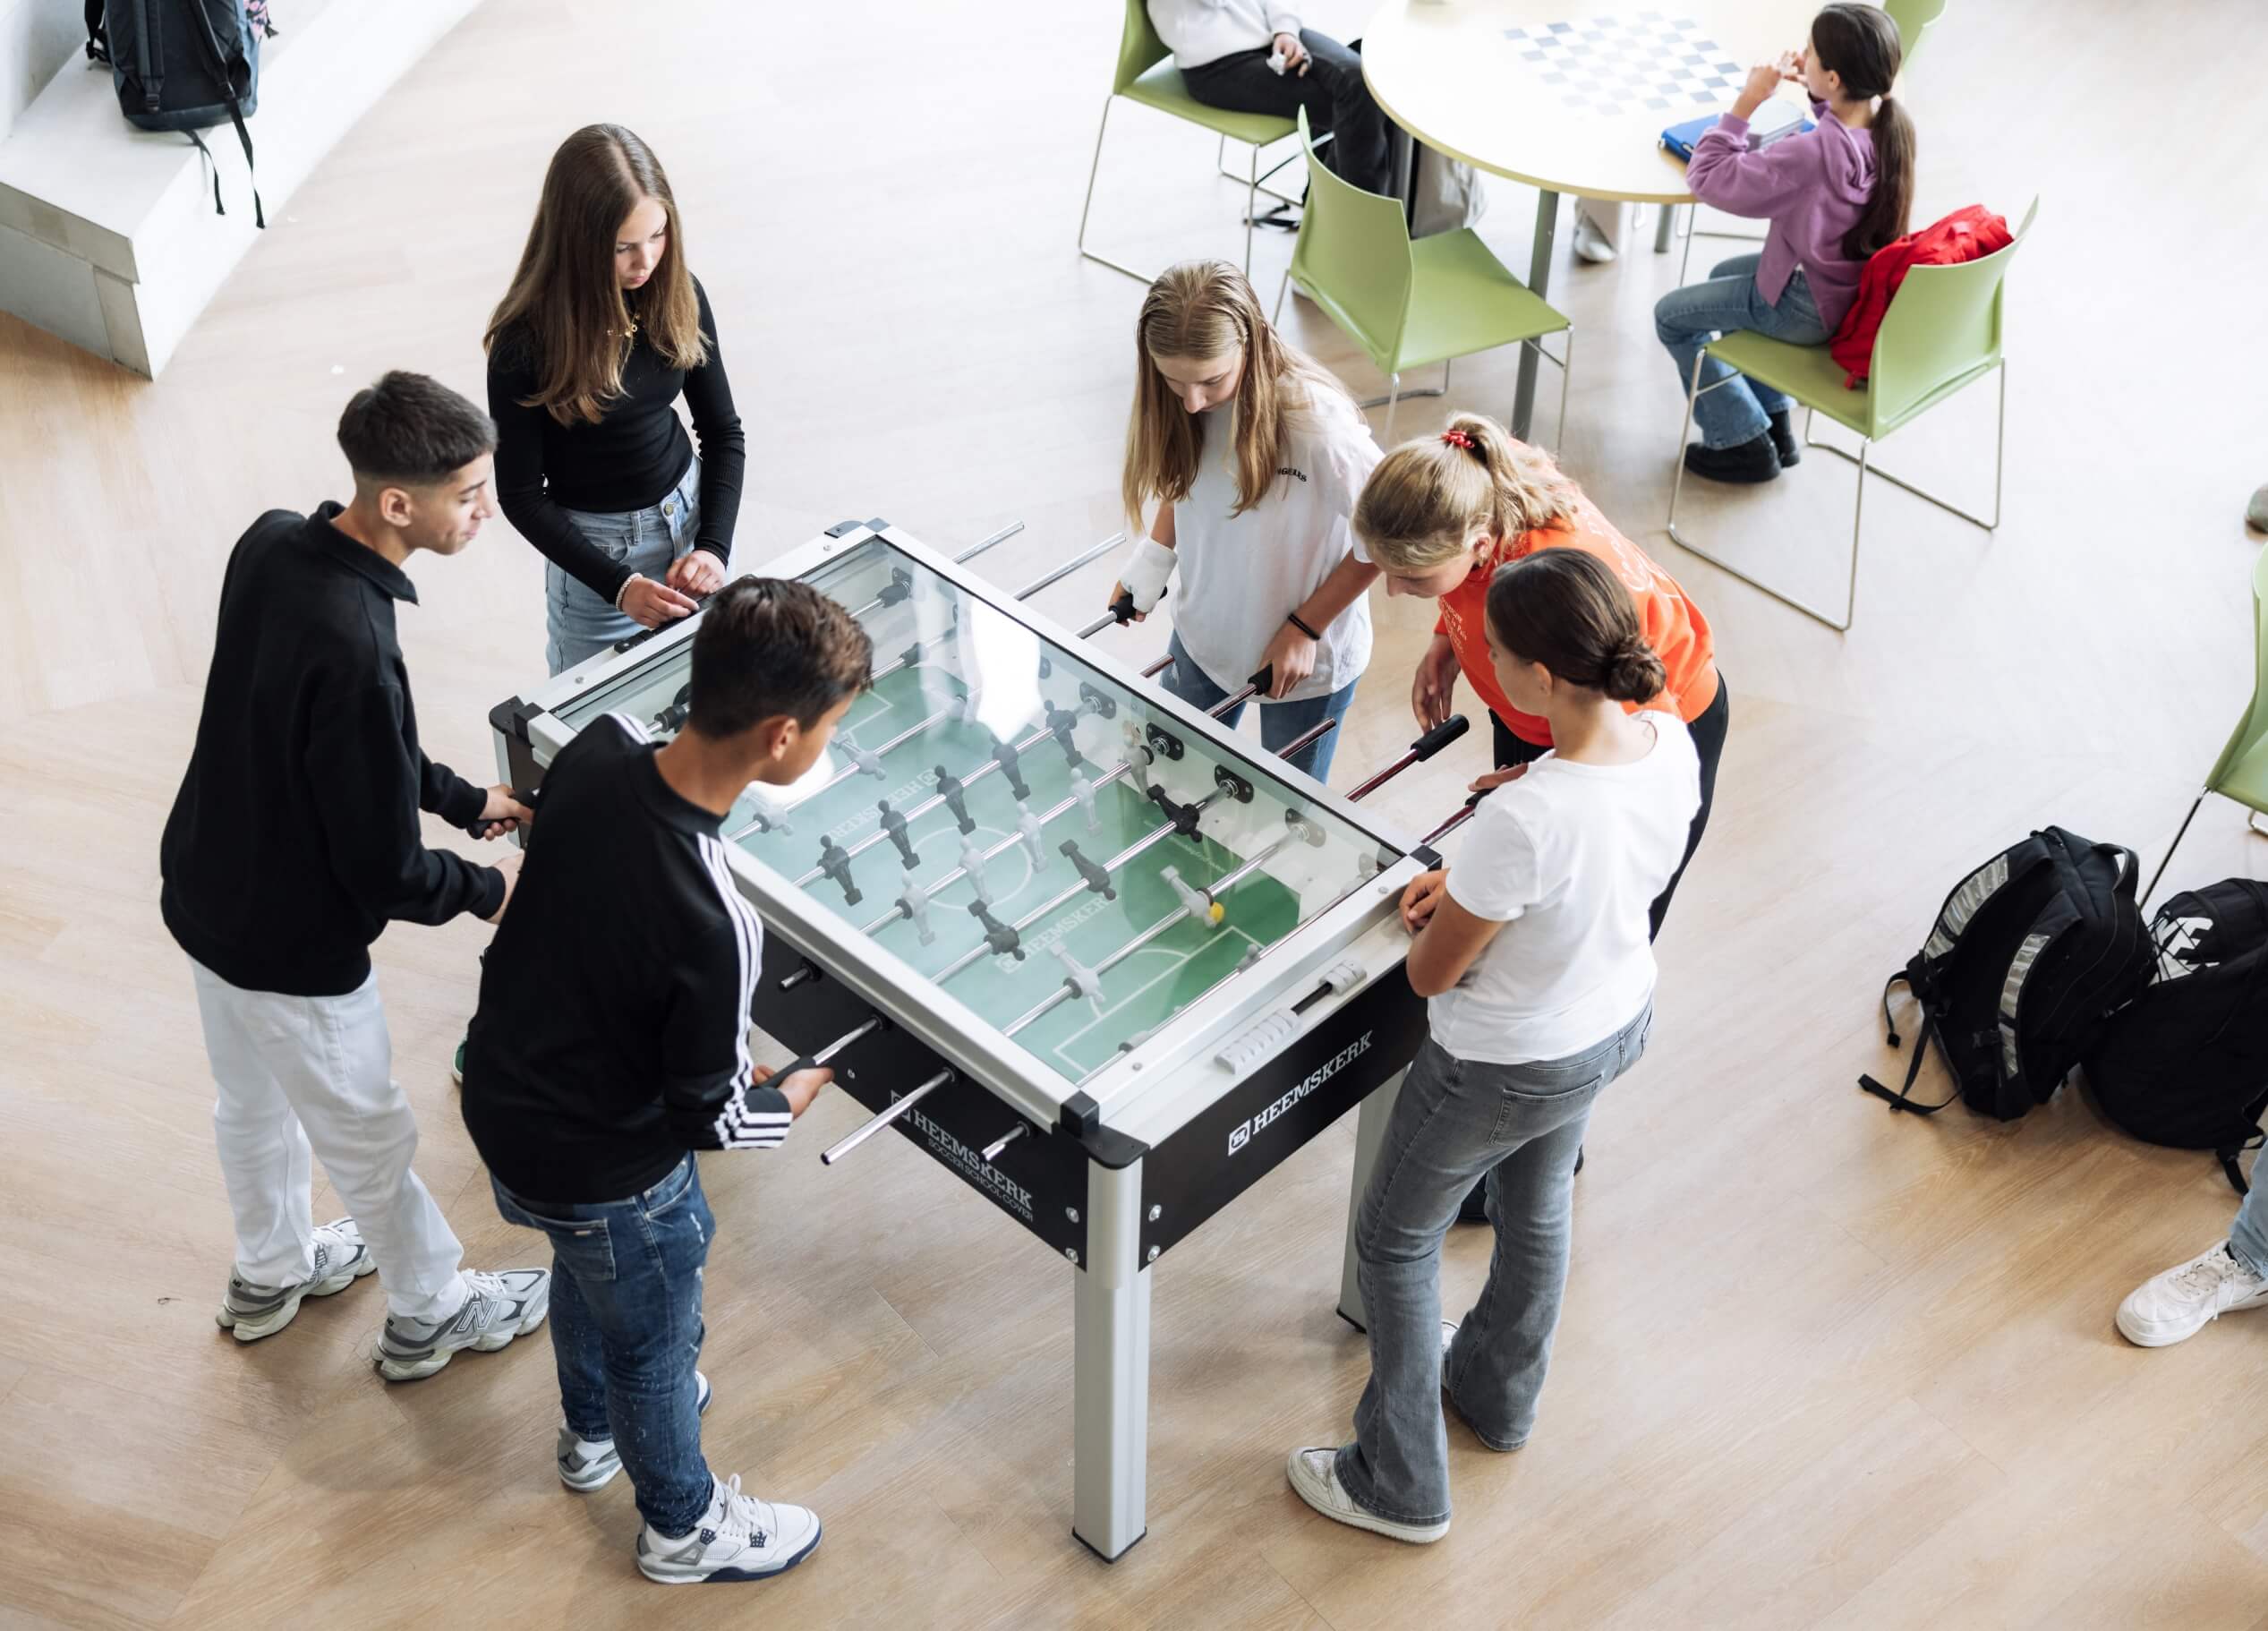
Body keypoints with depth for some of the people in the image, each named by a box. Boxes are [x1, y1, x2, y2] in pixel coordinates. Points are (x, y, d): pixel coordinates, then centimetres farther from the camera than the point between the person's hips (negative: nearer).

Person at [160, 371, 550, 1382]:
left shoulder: (272, 544, -11)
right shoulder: (354, 650, -38)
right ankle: (428, 1316, 42)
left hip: (205, 892, 8)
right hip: (291, 948, -8)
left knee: (253, 1102, 31)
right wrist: (486, 890, -9)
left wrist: (463, 796, 9)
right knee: (369, 1142, 17)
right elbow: (386, 877, -27)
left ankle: (270, 1275, 56)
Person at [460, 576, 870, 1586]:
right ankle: (682, 1527, 52)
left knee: (583, 1271, 36)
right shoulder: (714, 925, -40)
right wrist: (797, 1096, -4)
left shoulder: (598, 748, -20)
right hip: (604, 1175, -7)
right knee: (654, 1342, 23)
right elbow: (708, 1117, -23)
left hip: (501, 1096, 7)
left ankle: (592, 1431, 65)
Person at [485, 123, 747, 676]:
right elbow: (521, 495, -15)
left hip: (689, 511, 4)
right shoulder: (525, 341, -23)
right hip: (596, 542, -4)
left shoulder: (678, 294, -11)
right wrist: (618, 584, -24)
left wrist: (714, 545, -15)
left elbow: (723, 431, -1)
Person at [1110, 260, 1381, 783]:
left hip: (1305, 661, -5)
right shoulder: (1183, 408, -14)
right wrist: (1146, 571, -6)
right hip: (1202, 638, 5)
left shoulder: (1317, 421, -32)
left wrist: (1305, 629, -18)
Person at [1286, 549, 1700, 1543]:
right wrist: (1468, 888, -2)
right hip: (1619, 1021, 8)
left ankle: (1401, 1487, 34)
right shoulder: (1672, 745, -17)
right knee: (1536, 1208, 33)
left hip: (1506, 1068, -7)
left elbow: (1430, 975, -24)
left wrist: (1440, 922, -2)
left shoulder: (1524, 818, -40)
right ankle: (1498, 1395, 59)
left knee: (1394, 1242, 18)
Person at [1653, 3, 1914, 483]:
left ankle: (1744, 443, 19)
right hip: (1859, 286, 8)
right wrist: (1818, 98, -3)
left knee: (1673, 316, 9)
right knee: (1724, 275, 31)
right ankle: (1774, 423, 36)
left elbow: (1707, 180, -27)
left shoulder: (1811, 152, -36)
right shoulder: (1892, 122, -11)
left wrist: (1745, 103, -22)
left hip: (1814, 307, -8)